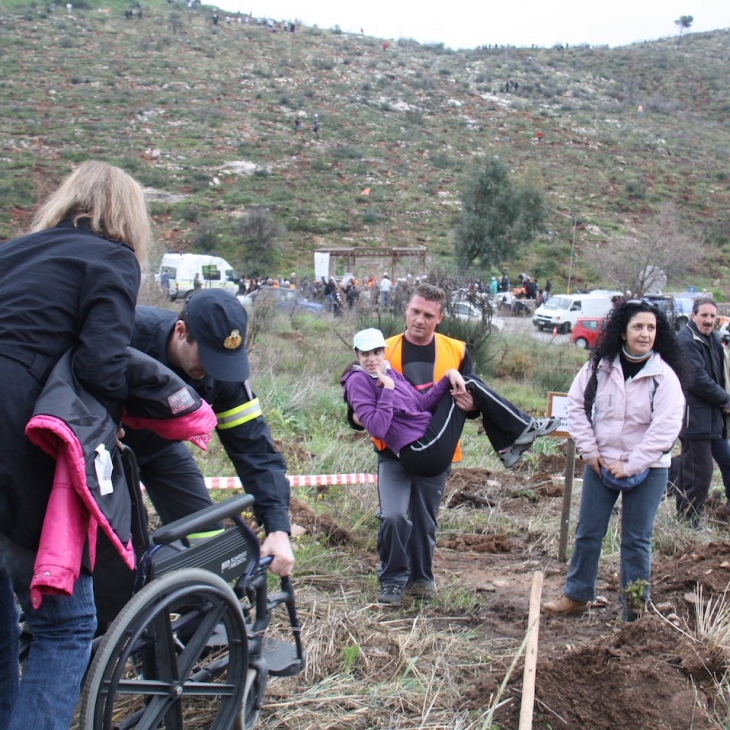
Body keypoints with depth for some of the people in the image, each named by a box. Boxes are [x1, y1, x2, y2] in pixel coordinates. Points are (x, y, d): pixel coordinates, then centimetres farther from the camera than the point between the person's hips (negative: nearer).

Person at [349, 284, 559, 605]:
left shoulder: (456, 352, 0)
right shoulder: (385, 350, -3)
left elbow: (473, 396, 8)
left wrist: (470, 404, -15)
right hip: (394, 450, -1)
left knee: (425, 520, 14)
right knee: (394, 515, -15)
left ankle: (421, 575, 34)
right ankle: (393, 579, 5)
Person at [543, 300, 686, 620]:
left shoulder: (664, 376, -11)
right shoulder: (600, 366, -3)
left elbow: (666, 428, -17)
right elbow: (576, 404, 4)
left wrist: (630, 465, -17)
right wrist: (589, 451, -3)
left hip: (647, 469, -3)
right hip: (601, 463, 3)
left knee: (636, 539, 5)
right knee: (588, 532, 10)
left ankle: (636, 606, 18)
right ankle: (577, 595, 25)